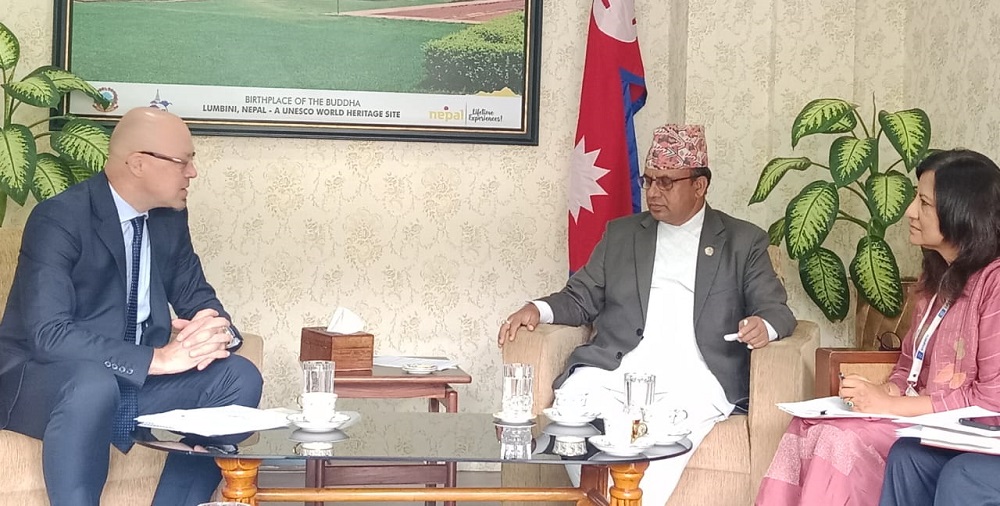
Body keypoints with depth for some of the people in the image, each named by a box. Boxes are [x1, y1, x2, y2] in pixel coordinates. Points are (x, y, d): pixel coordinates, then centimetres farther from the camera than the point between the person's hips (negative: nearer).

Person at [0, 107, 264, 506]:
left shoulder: (170, 218, 4)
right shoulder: (59, 218, -18)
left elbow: (197, 298, 10)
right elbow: (48, 334, -27)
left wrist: (214, 327, -16)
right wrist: (157, 358, -34)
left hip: (134, 381, 7)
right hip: (44, 380, -7)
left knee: (239, 377, -14)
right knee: (93, 384, -39)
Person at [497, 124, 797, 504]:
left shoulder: (744, 241, 16)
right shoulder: (620, 233, 23)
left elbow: (776, 311, 9)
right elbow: (582, 298, 21)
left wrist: (763, 326, -16)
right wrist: (539, 309, -1)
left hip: (693, 379, -3)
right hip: (615, 371, 3)